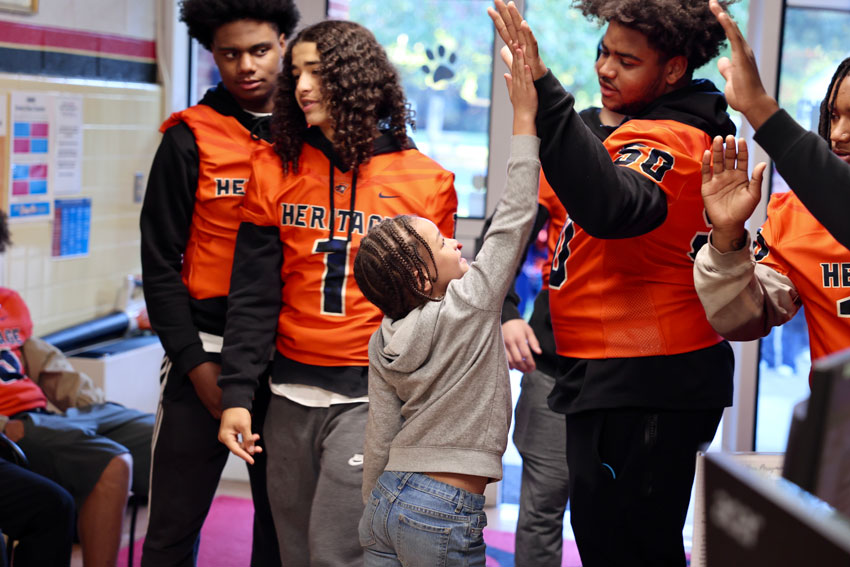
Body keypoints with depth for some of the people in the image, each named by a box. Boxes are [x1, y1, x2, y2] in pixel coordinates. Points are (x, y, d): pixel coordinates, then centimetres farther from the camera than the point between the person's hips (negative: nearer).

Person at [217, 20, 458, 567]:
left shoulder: (426, 181, -2)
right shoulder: (275, 171, 4)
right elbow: (253, 296, 3)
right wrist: (237, 395, -4)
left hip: (373, 397, -3)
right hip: (292, 395, 3)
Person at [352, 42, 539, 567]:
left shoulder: (384, 343, 4)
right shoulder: (469, 308, -13)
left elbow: (379, 437, 8)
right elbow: (515, 217, -11)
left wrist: (376, 510, 19)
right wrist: (524, 118, -7)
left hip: (386, 503, 7)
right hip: (444, 517, -7)